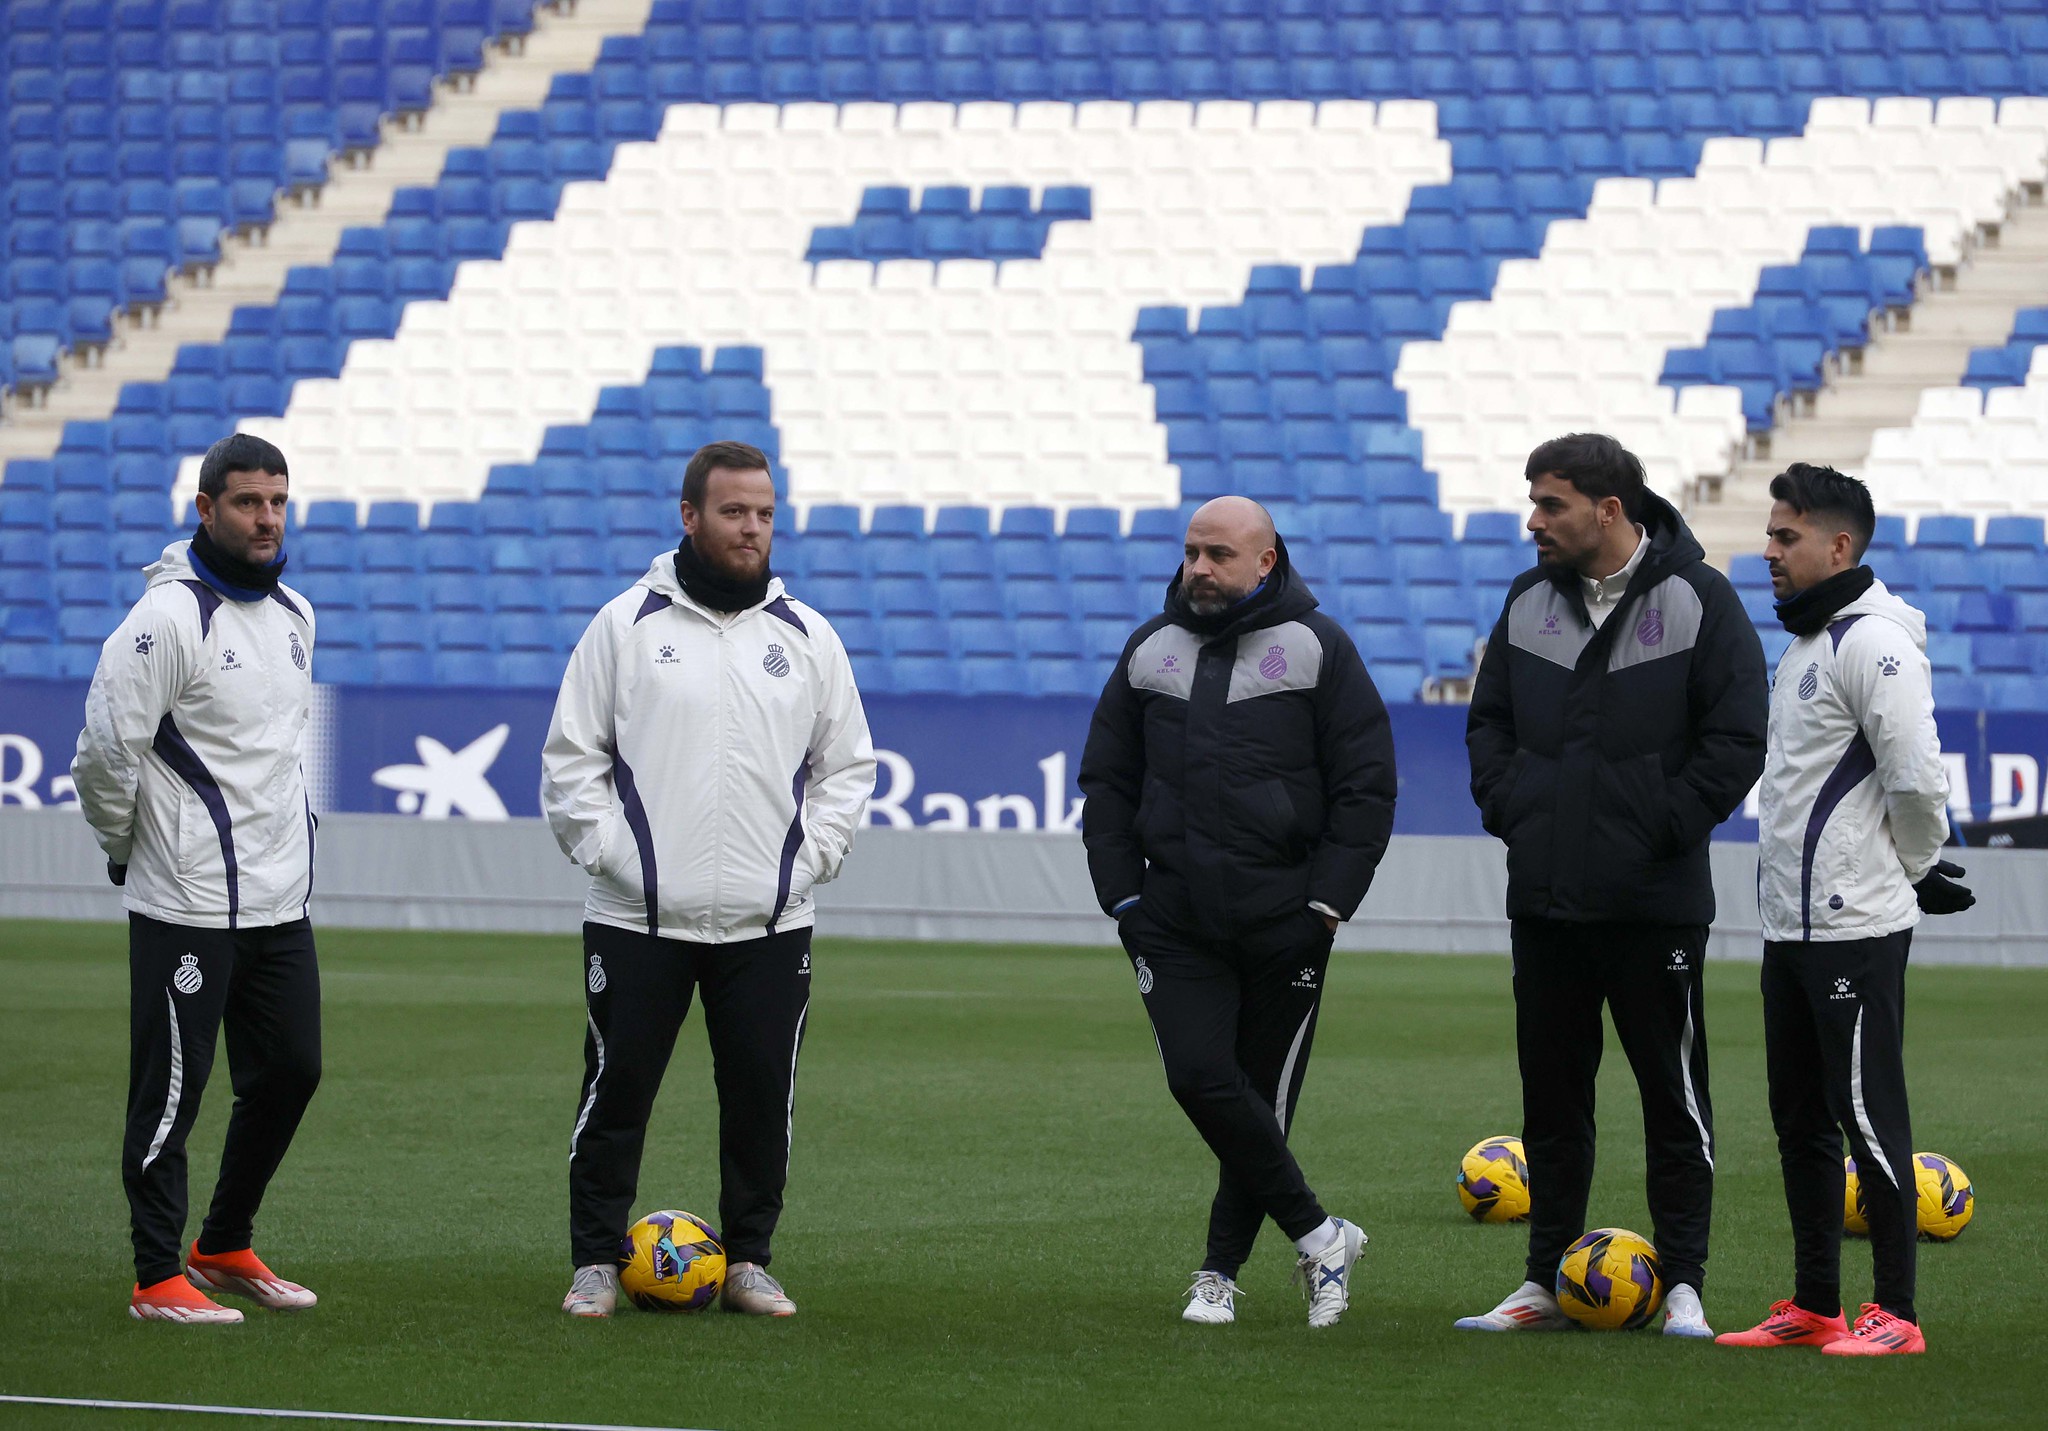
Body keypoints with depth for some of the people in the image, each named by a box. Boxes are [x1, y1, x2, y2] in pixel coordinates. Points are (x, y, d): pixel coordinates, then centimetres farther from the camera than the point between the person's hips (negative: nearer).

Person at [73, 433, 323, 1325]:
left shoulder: (293, 615, 11)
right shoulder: (169, 618, -16)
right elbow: (106, 750, -15)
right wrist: (125, 845, -3)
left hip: (283, 899, 8)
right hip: (190, 906, -8)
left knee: (290, 1071, 12)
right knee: (170, 1089, -2)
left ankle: (225, 1248, 28)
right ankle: (158, 1279, 4)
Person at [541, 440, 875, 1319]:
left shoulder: (807, 637, 8)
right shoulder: (627, 625, 2)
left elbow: (847, 768, 15)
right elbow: (571, 755, 4)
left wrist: (809, 857, 2)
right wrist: (608, 850, -5)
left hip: (770, 921, 2)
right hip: (639, 916, -2)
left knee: (762, 1097, 3)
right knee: (617, 1090, -1)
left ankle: (747, 1261, 15)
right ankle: (597, 1262, 9)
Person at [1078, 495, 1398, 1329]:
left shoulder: (1317, 648, 1)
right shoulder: (1150, 651, 11)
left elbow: (1366, 784, 0)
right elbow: (1106, 781, 16)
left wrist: (1328, 901, -8)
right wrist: (1123, 893, 5)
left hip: (1283, 920, -2)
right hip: (1174, 917, 2)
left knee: (1264, 1098, 3)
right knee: (1201, 1078, -14)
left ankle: (1223, 1267, 16)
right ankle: (1317, 1236, -3)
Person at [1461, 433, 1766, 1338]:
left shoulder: (1695, 599, -7)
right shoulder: (1528, 602, 9)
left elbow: (1736, 739, -8)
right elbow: (1489, 719, 18)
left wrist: (1667, 826, -13)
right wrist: (1506, 805, 3)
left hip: (1654, 901, -5)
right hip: (1543, 900, 5)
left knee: (1673, 1095, 0)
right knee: (1551, 1095, 10)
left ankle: (1683, 1285, 5)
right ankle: (1547, 1282, 17)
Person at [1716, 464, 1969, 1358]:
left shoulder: (1872, 643, -15)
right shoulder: (1804, 641, 17)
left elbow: (1917, 779, -21)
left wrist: (1914, 871, -7)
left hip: (1856, 927, -10)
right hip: (1790, 922, 10)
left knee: (1867, 1115, -7)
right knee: (1800, 1119, 12)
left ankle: (1895, 1315, -3)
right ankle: (1813, 1307, 19)